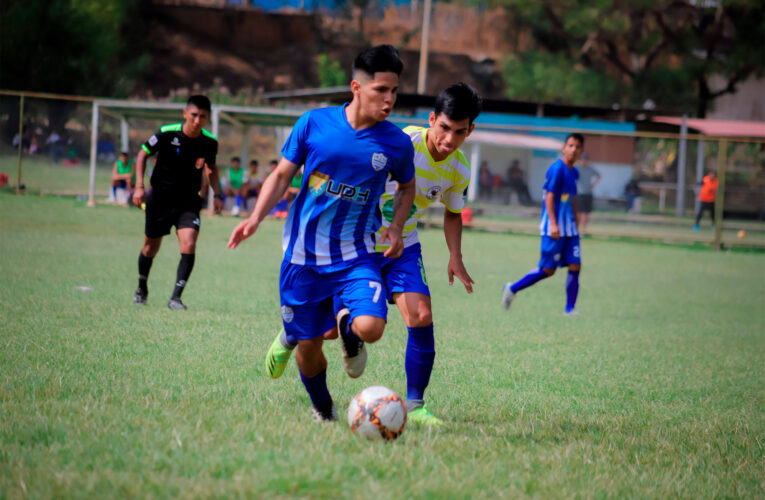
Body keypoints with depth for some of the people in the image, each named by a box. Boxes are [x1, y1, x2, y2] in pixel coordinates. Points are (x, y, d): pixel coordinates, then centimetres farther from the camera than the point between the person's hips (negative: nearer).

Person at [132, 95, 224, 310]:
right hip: (160, 200, -1)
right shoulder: (167, 134, -17)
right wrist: (139, 186, -10)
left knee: (188, 245, -20)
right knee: (150, 248, 12)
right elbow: (143, 154, -2)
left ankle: (176, 297, -12)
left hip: (189, 202, 1)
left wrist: (217, 194, 5)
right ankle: (141, 288, 40)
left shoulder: (210, 142, -8)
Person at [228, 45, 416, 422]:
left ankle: (348, 331, 14)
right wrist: (256, 218, -9)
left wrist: (396, 228, -1)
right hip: (304, 253, 0)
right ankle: (322, 409, 34)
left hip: (356, 255, 0)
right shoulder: (314, 123, -6)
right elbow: (282, 175, 5)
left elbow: (407, 186, 16)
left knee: (370, 327, -24)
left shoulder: (396, 143, -3)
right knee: (308, 345, 4)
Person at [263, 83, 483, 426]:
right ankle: (290, 337, 37)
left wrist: (455, 256, -1)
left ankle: (414, 405, -3)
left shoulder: (458, 171, -5)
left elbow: (452, 213, 14)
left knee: (421, 318, -16)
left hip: (403, 248, 4)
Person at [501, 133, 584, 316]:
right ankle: (512, 289, 9)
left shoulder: (573, 172, 14)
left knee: (575, 266, -1)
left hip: (569, 229, 8)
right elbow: (549, 196, -15)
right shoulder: (557, 168, -12)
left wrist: (575, 225, 24)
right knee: (548, 270, -6)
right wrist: (553, 224, -20)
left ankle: (570, 309, 3)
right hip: (554, 228, -8)